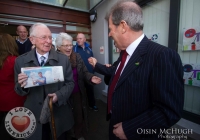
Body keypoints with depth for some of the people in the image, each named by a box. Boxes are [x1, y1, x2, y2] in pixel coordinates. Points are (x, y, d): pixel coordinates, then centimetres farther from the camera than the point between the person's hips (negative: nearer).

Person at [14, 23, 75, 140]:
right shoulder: (21, 61, -6)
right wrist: (22, 85, -22)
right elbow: (19, 91, 0)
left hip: (59, 114, 1)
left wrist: (59, 95, -20)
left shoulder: (63, 59, -8)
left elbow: (70, 83, -4)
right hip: (34, 115, 0)